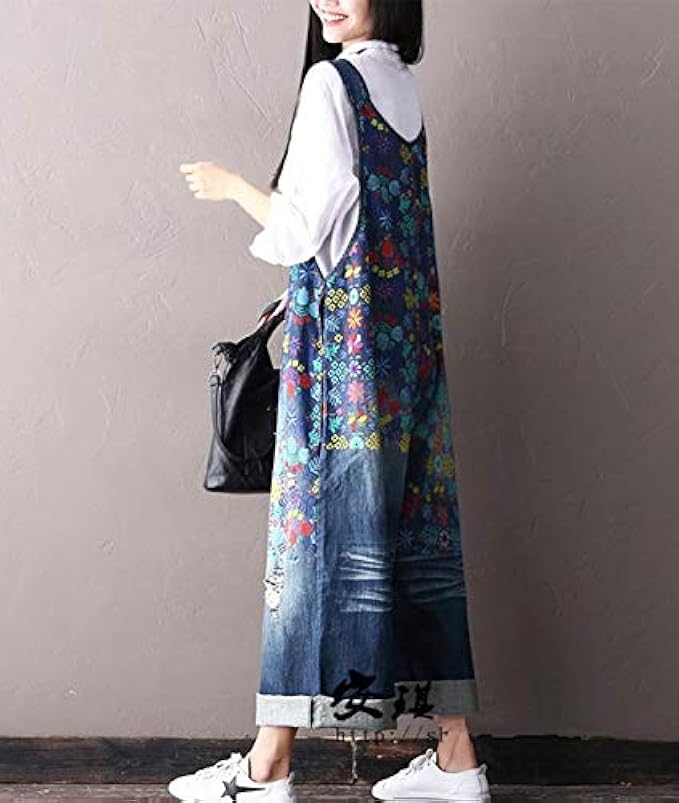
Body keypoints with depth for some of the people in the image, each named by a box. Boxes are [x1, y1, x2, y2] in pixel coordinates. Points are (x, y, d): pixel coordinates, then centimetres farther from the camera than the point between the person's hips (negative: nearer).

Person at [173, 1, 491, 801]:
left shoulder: (332, 81, -7)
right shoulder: (403, 90, 17)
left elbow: (310, 225, -12)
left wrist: (234, 186, 4)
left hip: (342, 343, -8)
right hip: (410, 341, 8)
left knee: (314, 524, -5)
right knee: (414, 529, 7)